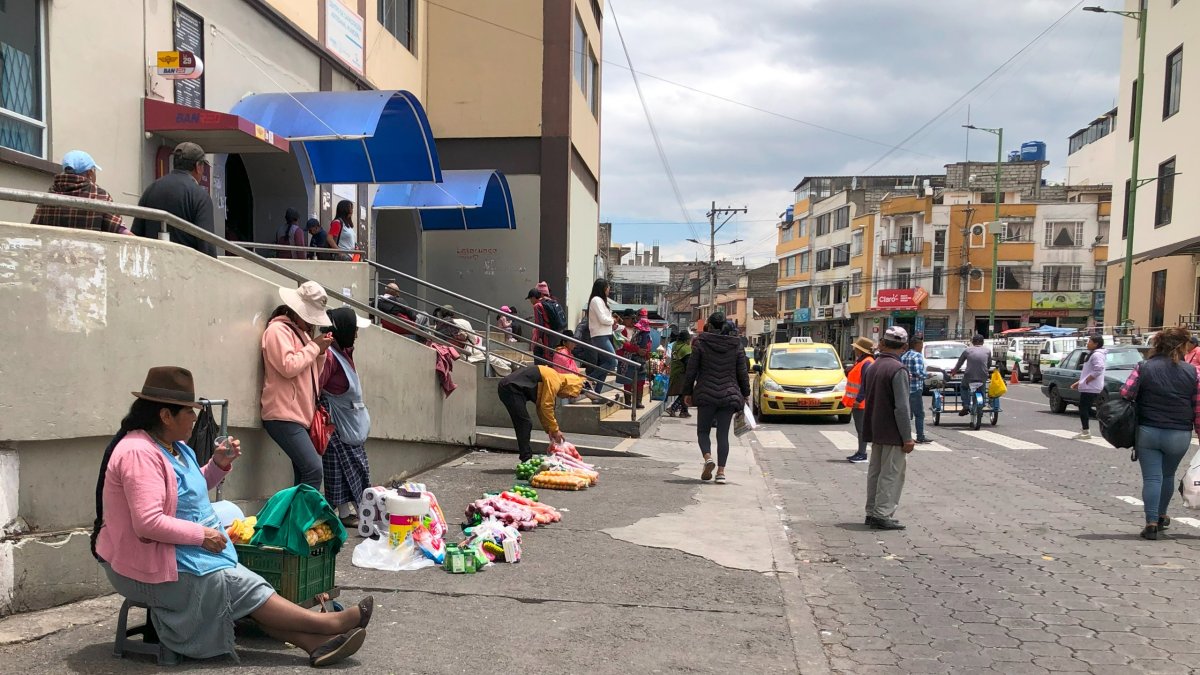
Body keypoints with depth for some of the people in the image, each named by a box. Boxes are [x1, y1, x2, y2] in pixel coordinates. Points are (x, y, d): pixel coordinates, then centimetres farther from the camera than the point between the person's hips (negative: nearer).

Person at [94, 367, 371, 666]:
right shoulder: (139, 453, -24)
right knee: (245, 588, -12)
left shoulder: (175, 447, 9)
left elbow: (190, 490, 24)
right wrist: (202, 535, -20)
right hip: (152, 569, -9)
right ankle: (329, 624, -8)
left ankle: (316, 643, -15)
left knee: (247, 586, -6)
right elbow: (148, 523, -31)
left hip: (179, 554, 9)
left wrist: (219, 464, 6)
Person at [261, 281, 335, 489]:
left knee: (303, 475, 7)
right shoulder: (277, 330, -5)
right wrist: (314, 347, -8)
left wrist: (321, 352, 8)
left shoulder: (301, 332, 22)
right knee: (314, 470, -19)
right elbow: (289, 366, -19)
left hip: (300, 416, 10)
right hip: (284, 416, -10)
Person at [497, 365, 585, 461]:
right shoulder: (554, 381, -13)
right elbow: (546, 407, -15)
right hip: (511, 389, -10)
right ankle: (526, 460, -6)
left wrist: (549, 430, 23)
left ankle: (526, 459, 17)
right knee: (525, 424, -8)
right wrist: (555, 430, -5)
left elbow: (541, 408, 24)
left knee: (524, 424, 13)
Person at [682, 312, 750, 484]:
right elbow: (743, 372, 7)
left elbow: (691, 370, -2)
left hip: (706, 394, -2)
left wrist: (687, 392, 7)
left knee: (703, 431, 11)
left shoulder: (701, 343, -3)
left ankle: (708, 457, -14)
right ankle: (721, 471, 2)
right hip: (729, 395, 2)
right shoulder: (736, 345, 4)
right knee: (723, 434, 7)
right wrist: (745, 393, 17)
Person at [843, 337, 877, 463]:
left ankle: (862, 454, -2)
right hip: (856, 402, 10)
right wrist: (846, 400, 25)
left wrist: (859, 399, -26)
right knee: (859, 428, 15)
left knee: (861, 428, -6)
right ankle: (860, 452, 22)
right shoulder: (860, 361, 17)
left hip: (861, 403, -10)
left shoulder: (867, 363, -16)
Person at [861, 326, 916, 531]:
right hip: (893, 433, -8)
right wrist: (907, 437, -16)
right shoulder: (898, 370, -17)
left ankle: (872, 512, 21)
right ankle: (883, 514, 0)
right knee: (891, 475, -1)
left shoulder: (872, 367, 9)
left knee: (875, 472, 15)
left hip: (875, 431, 8)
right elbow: (901, 407, -20)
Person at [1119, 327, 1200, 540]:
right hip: (1179, 435, 1)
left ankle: (1151, 522, -3)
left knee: (1151, 477, 3)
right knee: (1168, 475, 21)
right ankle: (1161, 516, 35)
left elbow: (1125, 395, -12)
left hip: (1147, 432, -1)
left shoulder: (1143, 368, -4)